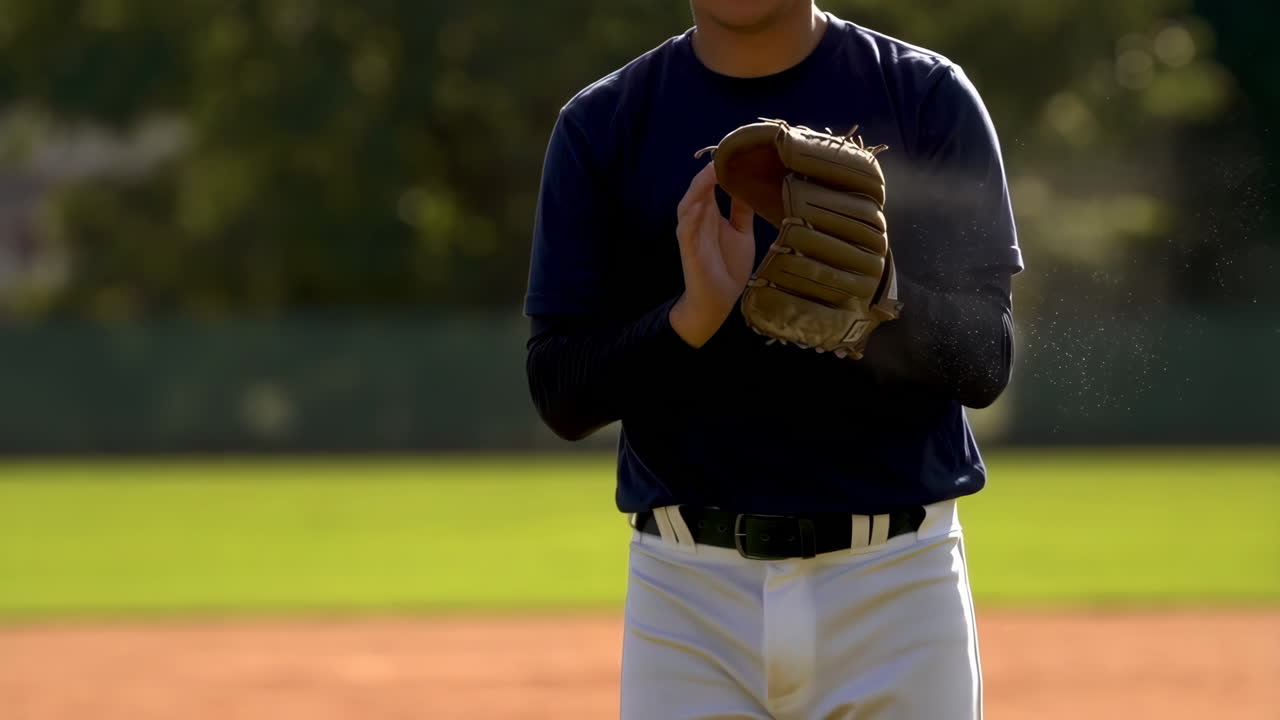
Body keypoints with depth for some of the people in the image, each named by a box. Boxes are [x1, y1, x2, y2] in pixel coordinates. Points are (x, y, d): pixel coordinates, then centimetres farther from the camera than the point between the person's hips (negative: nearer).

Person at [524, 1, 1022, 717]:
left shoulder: (929, 97, 1)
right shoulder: (602, 125, 4)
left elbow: (984, 366, -4)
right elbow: (562, 398, 0)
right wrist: (694, 314, -18)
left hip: (897, 579, -1)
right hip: (688, 591, 1)